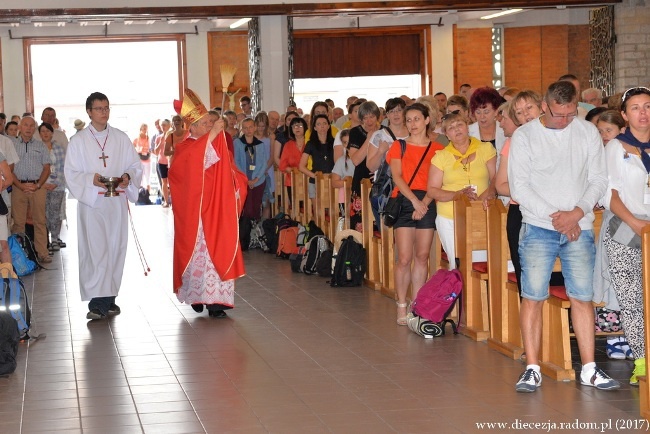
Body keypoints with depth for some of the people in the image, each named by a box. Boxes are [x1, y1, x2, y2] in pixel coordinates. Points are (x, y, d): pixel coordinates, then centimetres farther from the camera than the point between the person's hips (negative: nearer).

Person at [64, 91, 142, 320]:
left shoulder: (121, 138, 10)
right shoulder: (78, 141, 3)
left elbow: (136, 165, 12)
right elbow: (71, 173, -1)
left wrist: (128, 177, -11)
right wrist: (91, 179, -19)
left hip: (117, 202, 3)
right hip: (91, 202, -3)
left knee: (116, 248, 5)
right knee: (96, 250, -10)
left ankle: (109, 298, 14)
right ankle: (98, 302, -12)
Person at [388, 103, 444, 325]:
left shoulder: (437, 149, 9)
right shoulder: (399, 146, 9)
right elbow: (397, 177, -3)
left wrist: (424, 203, -14)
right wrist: (414, 200, -16)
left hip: (428, 204, 1)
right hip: (404, 202, -1)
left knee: (422, 257, 3)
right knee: (404, 258, -8)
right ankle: (401, 307, -2)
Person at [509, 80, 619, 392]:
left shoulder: (588, 132, 6)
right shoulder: (524, 136, -1)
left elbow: (598, 180, 6)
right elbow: (519, 187, -5)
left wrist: (578, 212, -10)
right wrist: (554, 216, -11)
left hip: (579, 229, 2)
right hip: (538, 228, -2)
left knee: (582, 297, 2)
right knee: (533, 297, -4)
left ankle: (589, 369, 9)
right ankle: (532, 369, 3)